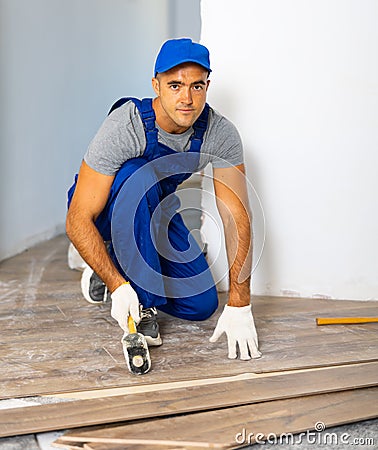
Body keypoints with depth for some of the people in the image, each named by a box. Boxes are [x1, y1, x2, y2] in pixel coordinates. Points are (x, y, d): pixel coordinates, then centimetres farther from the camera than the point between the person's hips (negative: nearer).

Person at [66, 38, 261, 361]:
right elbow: (78, 221, -32)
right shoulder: (125, 125, -33)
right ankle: (143, 300, -23)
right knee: (138, 176, -38)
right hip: (105, 212, -4)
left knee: (202, 306, -6)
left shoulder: (221, 134, -22)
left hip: (157, 214, 4)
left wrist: (239, 305, -32)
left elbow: (238, 218, -25)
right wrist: (118, 288, -39)